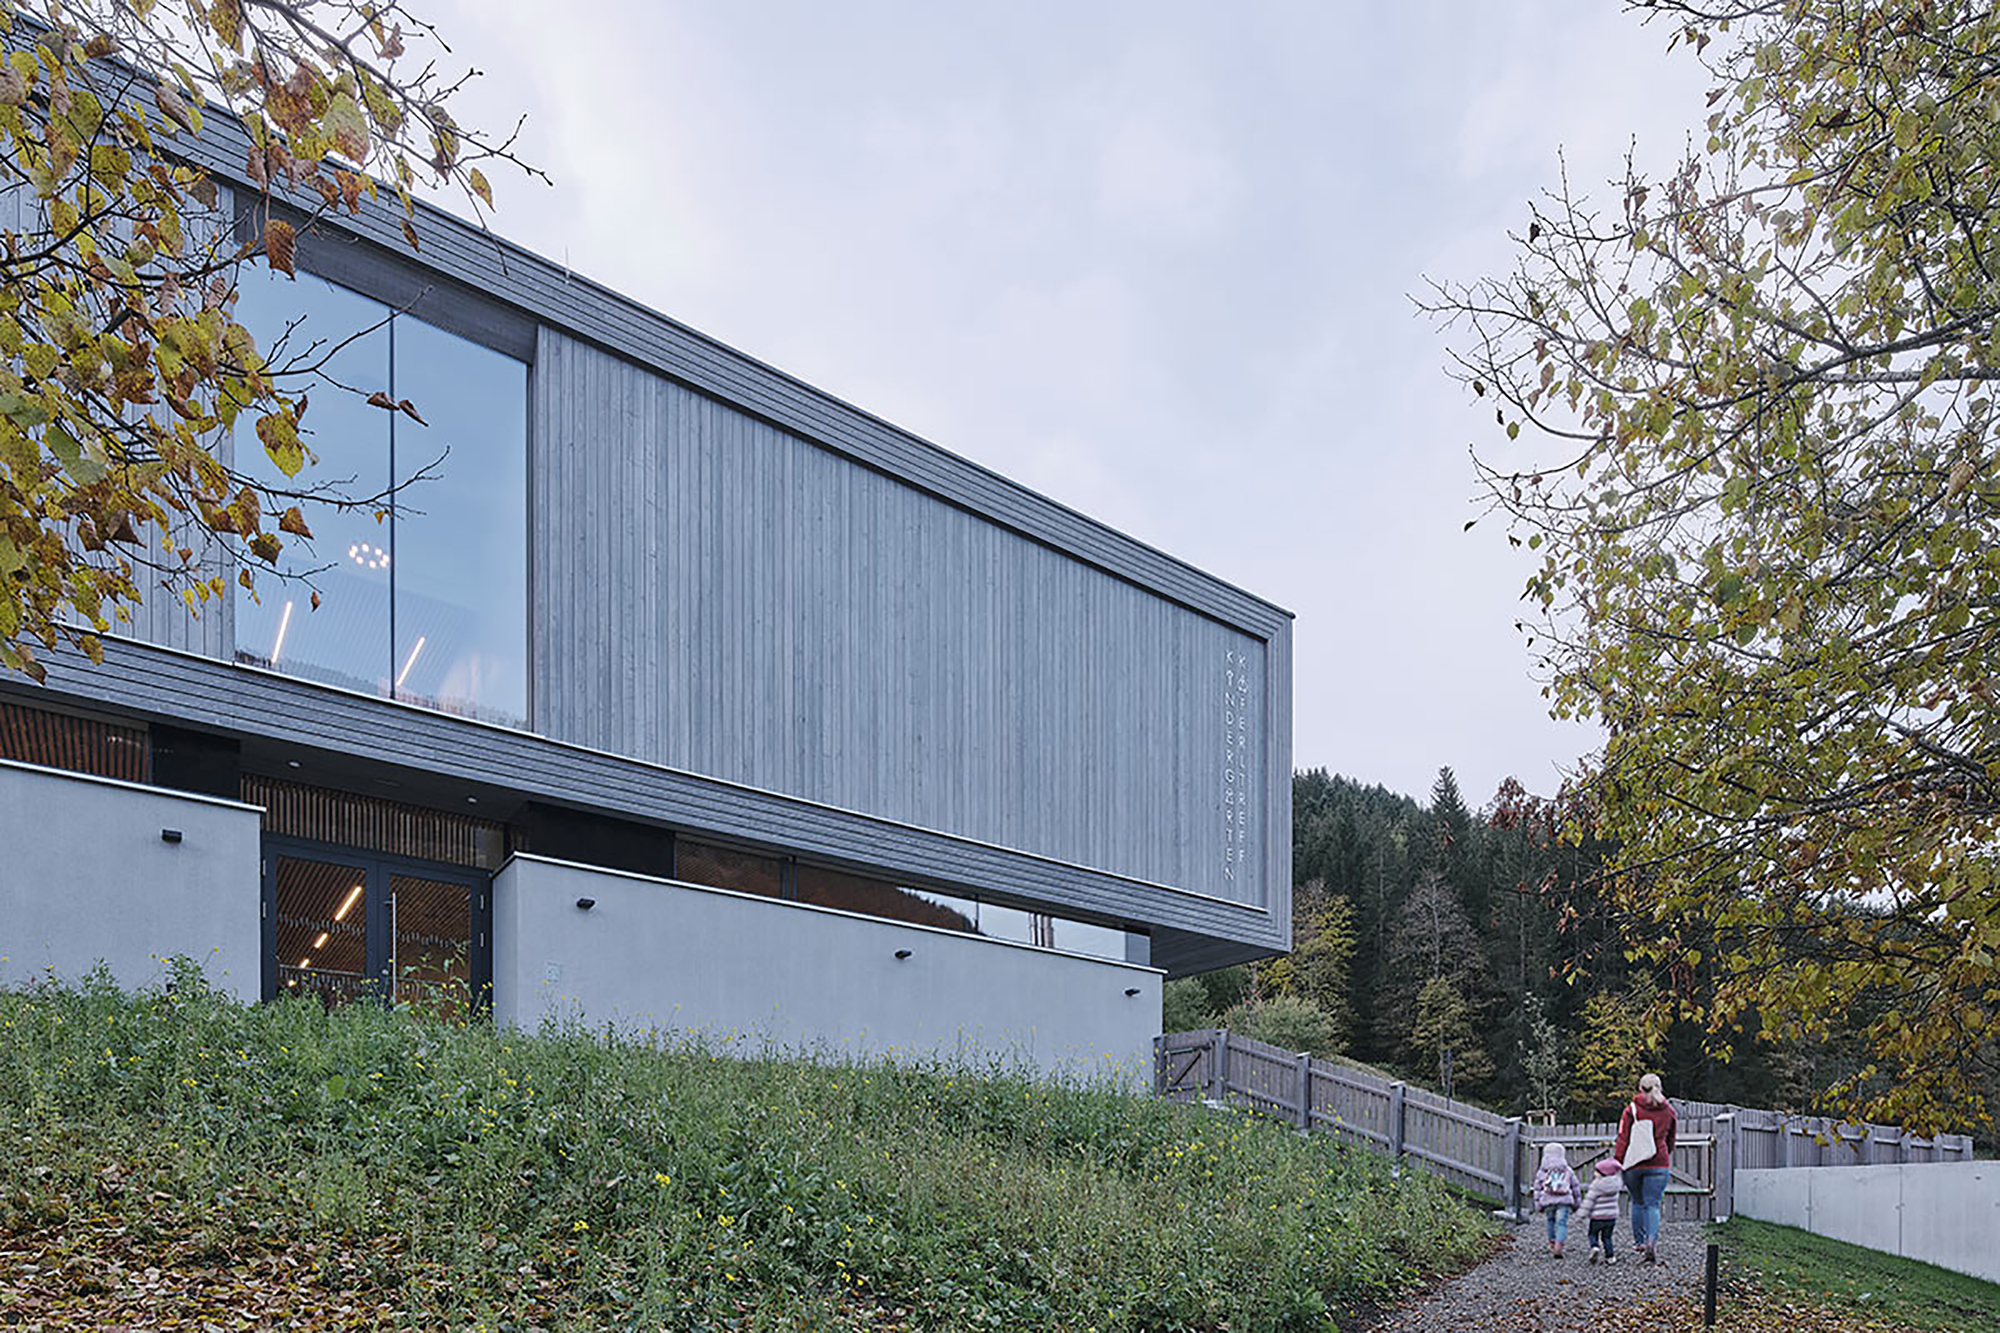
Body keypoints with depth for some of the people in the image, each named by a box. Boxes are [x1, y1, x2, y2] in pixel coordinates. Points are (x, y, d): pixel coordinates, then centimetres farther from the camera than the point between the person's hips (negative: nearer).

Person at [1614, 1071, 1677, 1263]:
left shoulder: (1632, 1109, -4)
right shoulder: (1668, 1111, 6)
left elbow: (1623, 1139, -6)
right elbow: (1670, 1141, 18)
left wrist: (1618, 1162, 0)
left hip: (1633, 1164, -1)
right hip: (1659, 1164, 1)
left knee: (1638, 1202, 16)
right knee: (1653, 1204, 0)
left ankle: (1639, 1241, 23)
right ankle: (1652, 1242, -20)